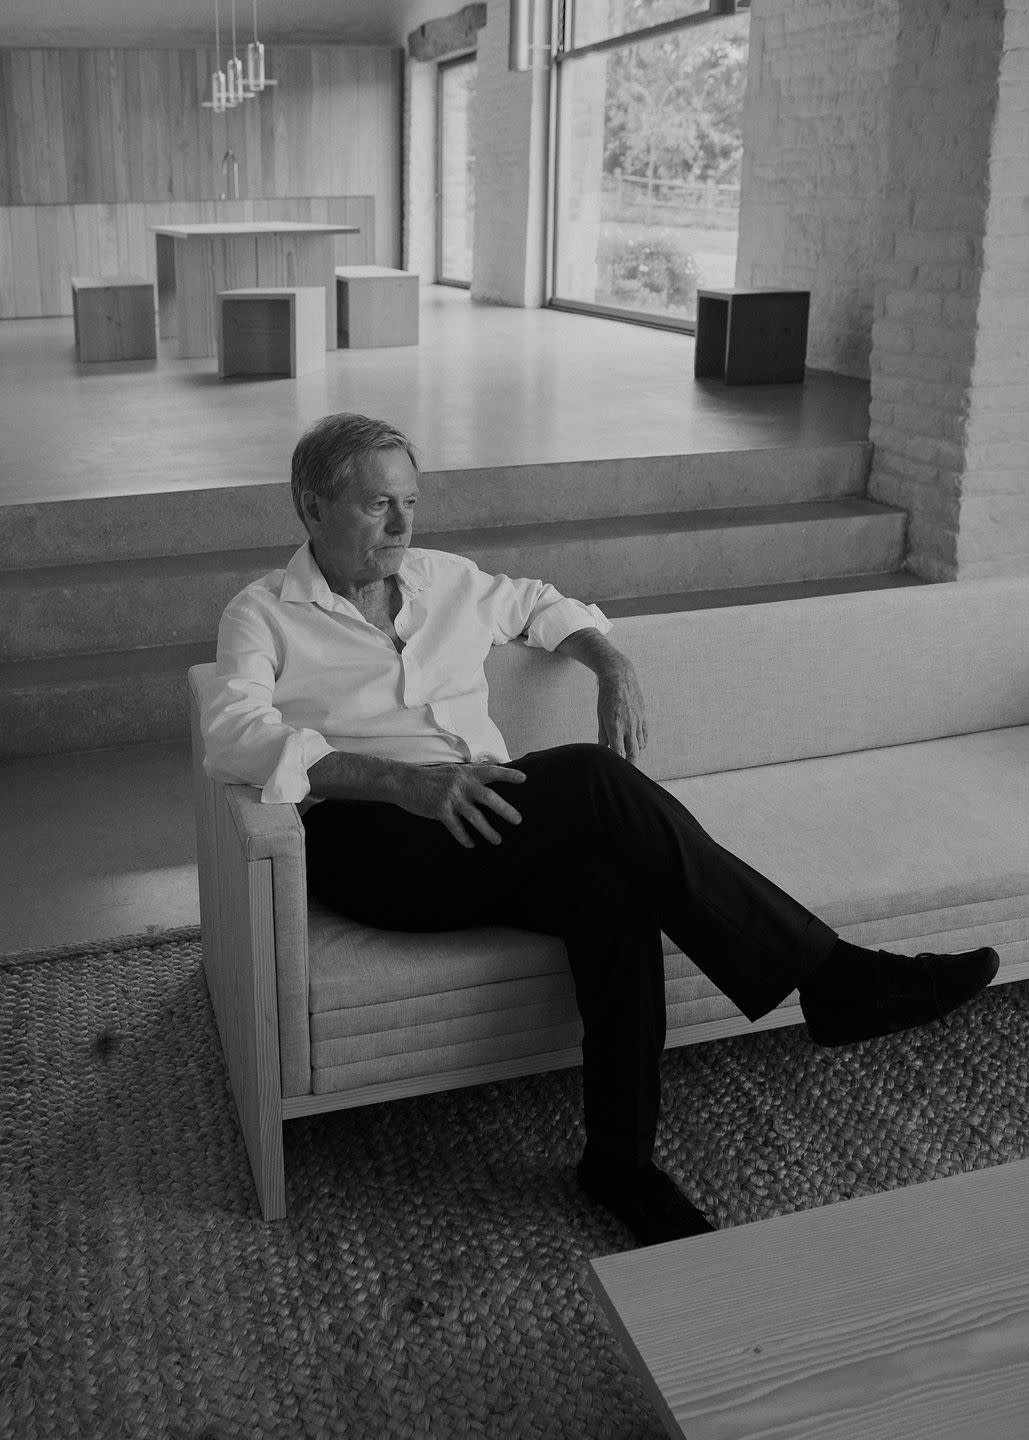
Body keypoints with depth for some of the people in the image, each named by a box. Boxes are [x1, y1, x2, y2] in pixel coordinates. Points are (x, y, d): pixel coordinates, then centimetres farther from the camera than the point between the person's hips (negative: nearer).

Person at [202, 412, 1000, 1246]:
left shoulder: (445, 581, 20)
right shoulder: (264, 615, 4)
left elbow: (543, 606, 37)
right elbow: (233, 737, -15)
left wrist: (612, 666, 13)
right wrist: (402, 778, -28)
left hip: (484, 830, 5)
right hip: (369, 842, -5)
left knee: (612, 881, -30)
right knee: (591, 778, -29)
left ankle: (622, 1157, -18)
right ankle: (829, 976, -22)